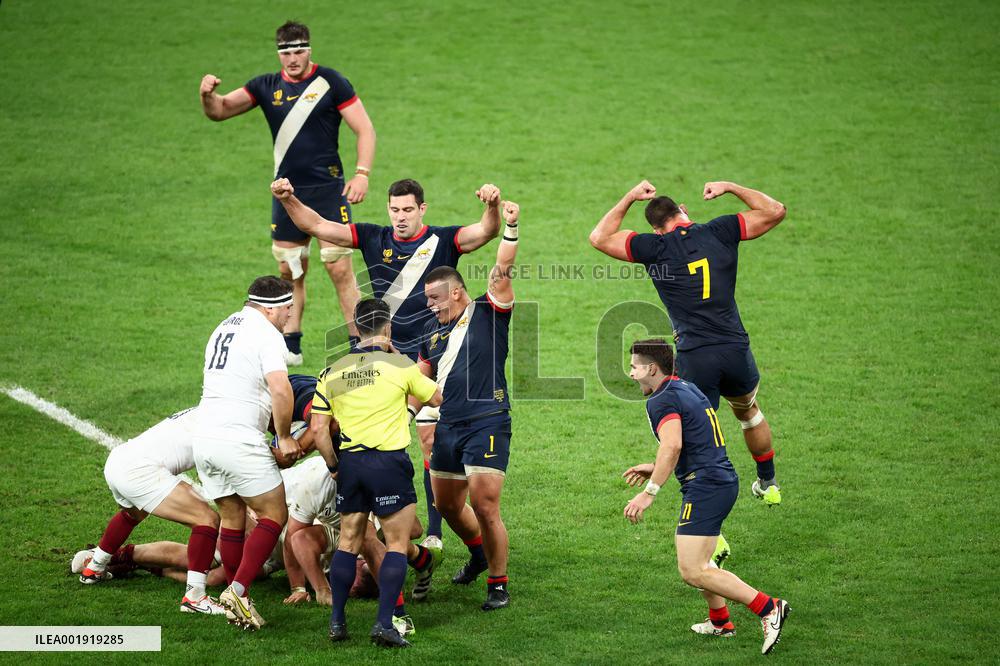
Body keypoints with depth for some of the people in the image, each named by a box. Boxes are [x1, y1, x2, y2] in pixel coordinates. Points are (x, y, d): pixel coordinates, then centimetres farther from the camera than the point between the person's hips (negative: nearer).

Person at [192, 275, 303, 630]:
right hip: (239, 440, -8)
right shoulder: (266, 334, -7)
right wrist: (284, 437, -6)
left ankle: (239, 601, 15)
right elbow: (281, 391, -20)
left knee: (232, 518, 16)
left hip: (204, 437, 8)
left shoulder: (223, 328, 20)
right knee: (274, 514, 1)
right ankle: (238, 590, -11)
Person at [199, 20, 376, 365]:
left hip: (328, 190, -4)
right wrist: (208, 95, -18)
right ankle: (290, 346, 20)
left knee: (339, 269, -10)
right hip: (287, 192, 4)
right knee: (289, 271, 9)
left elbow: (364, 129, -2)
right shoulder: (266, 87, 7)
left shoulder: (331, 81, -3)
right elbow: (220, 111, 4)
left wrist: (362, 173, -14)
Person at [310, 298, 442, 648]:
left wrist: (334, 465, 14)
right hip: (388, 461, -4)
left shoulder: (332, 373, 5)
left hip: (349, 463, 4)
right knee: (397, 544, 3)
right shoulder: (400, 365, -5)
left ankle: (337, 621, 15)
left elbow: (318, 428, 2)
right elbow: (437, 398, 10)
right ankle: (384, 623, -6)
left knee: (348, 542, 15)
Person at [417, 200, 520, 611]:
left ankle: (499, 584, 1)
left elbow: (502, 270, -16)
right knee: (447, 504, 15)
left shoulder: (489, 312, -2)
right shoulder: (433, 331, 14)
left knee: (484, 506, -12)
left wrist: (510, 228, -27)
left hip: (487, 425, -7)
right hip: (447, 428, 7)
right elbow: (421, 377, 25)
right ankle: (479, 554, 43)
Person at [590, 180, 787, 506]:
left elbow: (599, 238, 11)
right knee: (748, 410, 29)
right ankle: (769, 485, 45)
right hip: (736, 350, 3)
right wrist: (731, 187, 23)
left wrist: (629, 198, 18)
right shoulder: (720, 232, 4)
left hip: (693, 359, -3)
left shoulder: (654, 247, -1)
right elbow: (775, 211, 14)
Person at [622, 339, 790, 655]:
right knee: (698, 561, 26)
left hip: (705, 486, -11)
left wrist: (650, 491, -30)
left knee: (692, 571, -13)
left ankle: (768, 608, -16)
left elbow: (672, 445, -28)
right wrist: (654, 468, 28)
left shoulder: (661, 400, -12)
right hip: (724, 479, 11)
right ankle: (720, 622, 35)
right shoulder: (687, 388, 19)